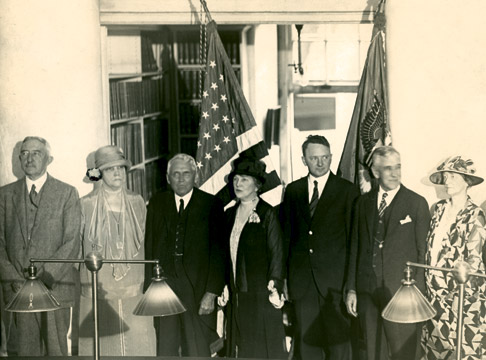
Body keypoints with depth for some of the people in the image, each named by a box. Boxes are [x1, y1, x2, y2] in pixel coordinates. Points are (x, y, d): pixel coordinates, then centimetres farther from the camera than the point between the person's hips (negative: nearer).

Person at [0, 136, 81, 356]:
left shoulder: (67, 193, 5)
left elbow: (71, 244, -2)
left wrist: (45, 278, -12)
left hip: (55, 287, -2)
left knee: (57, 351, -2)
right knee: (21, 351, 1)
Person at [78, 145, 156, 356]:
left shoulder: (137, 203, 9)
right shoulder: (86, 205, 0)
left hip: (134, 291, 2)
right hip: (97, 292, -2)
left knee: (137, 344, 0)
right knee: (100, 347, -1)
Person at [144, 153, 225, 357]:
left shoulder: (211, 205, 2)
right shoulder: (156, 204, 11)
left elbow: (218, 251, -3)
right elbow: (148, 247, 10)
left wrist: (212, 292, -9)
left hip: (197, 290, -2)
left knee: (198, 351, 0)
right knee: (165, 349, 4)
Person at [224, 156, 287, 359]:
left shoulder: (267, 214, -6)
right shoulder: (231, 214, 11)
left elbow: (276, 253, -9)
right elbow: (228, 253, 14)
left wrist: (274, 289, -16)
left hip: (261, 294, -6)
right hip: (237, 294, 6)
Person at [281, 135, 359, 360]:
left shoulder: (347, 191, 1)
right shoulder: (293, 191, 11)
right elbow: (287, 234, 13)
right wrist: (284, 276, 6)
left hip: (335, 278, -3)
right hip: (302, 279, 3)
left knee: (338, 339, -1)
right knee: (306, 341, 6)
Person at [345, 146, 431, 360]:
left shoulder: (417, 203, -1)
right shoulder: (363, 203, 11)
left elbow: (423, 251, -1)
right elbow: (355, 247, 13)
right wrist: (351, 289, 9)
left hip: (401, 294, -4)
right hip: (367, 293, 4)